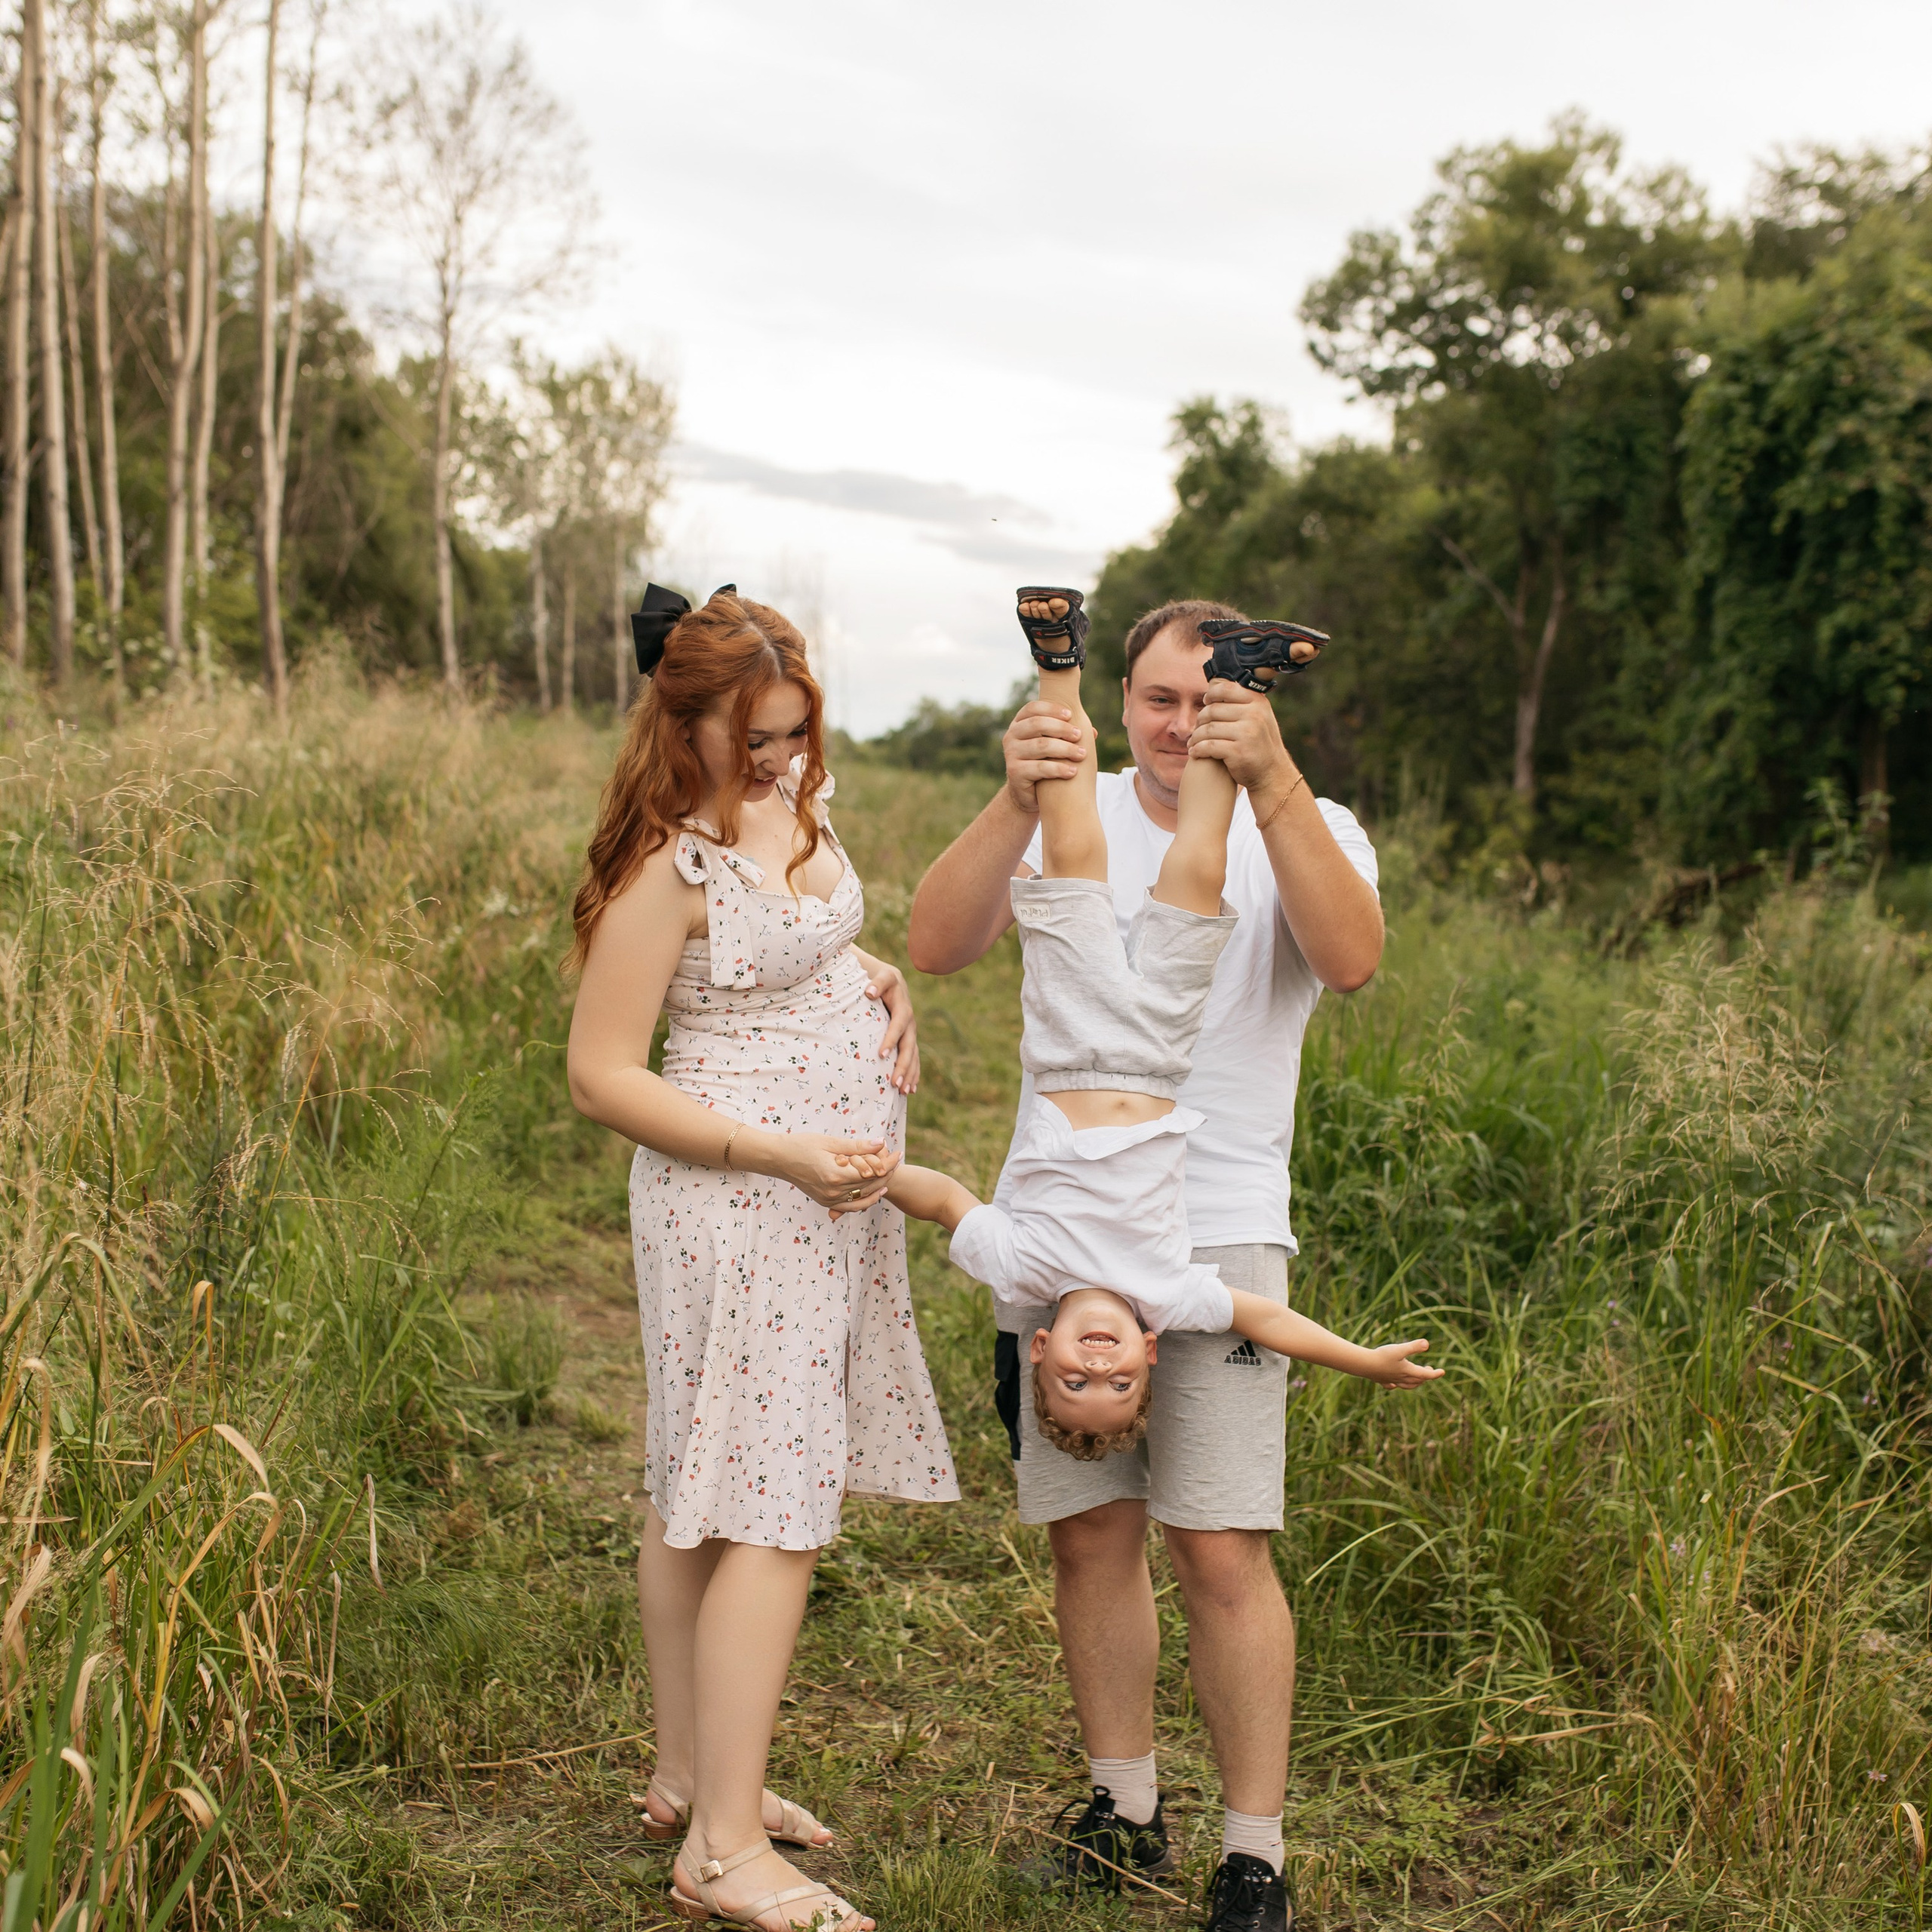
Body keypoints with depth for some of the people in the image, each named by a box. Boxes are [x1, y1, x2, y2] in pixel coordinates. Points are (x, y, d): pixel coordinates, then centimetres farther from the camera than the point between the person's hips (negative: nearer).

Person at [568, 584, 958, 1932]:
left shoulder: (795, 798, 7)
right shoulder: (670, 864, -18)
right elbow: (602, 1077, -17)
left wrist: (880, 984, 5)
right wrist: (784, 1152, -21)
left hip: (831, 1187, 9)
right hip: (741, 1199, -9)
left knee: (700, 1493, 16)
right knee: (772, 1512, -6)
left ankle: (690, 1776, 28)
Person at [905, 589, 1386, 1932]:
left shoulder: (1305, 829, 3)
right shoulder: (1073, 816, 7)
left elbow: (1352, 957, -20)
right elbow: (939, 944, -9)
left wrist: (1270, 781, -32)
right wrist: (1015, 803, -26)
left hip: (1221, 1233, -2)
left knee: (1223, 1552, -5)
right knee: (1090, 1536, 10)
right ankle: (1126, 1809, 27)